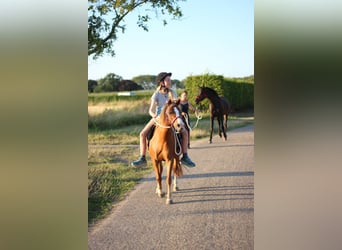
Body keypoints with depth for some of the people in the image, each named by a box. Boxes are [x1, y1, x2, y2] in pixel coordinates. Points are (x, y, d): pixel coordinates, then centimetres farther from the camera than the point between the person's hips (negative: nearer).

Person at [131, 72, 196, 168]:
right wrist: (155, 115, -36)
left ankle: (185, 157, -7)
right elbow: (151, 111, -15)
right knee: (143, 134, -19)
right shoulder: (156, 95, -10)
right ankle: (142, 158, -11)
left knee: (185, 132, -17)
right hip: (157, 118, -1)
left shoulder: (173, 93, -2)